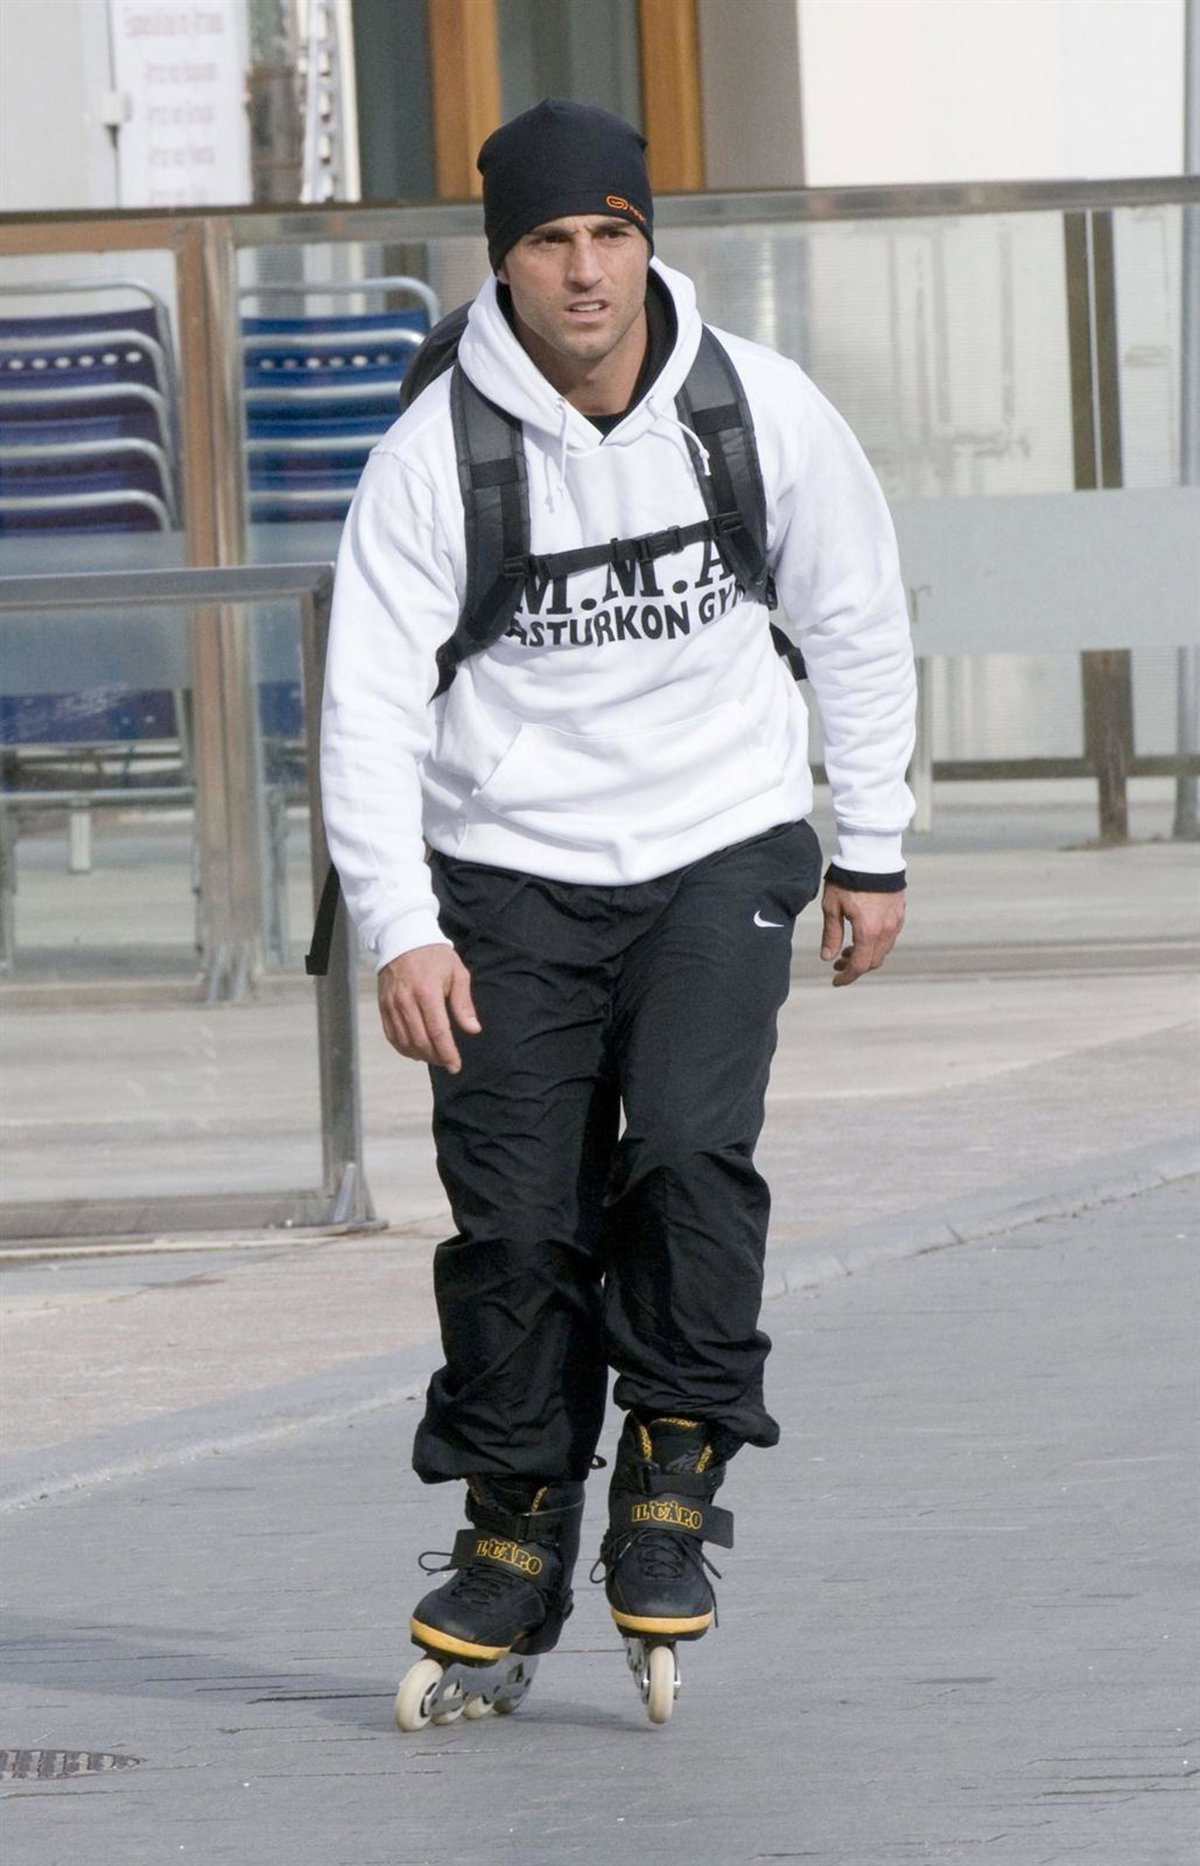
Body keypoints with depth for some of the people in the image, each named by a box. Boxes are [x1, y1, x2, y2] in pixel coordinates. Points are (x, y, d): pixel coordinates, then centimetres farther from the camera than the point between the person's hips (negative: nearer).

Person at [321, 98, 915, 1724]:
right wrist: (401, 931, -18)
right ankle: (517, 1539, 14)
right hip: (512, 871, 0)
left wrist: (872, 851, 12)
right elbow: (372, 703, -9)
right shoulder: (434, 454, -10)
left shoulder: (763, 413, -6)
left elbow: (857, 627, 9)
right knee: (518, 1216, -5)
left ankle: (674, 1470, -3)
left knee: (690, 1140, -22)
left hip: (720, 847, 0)